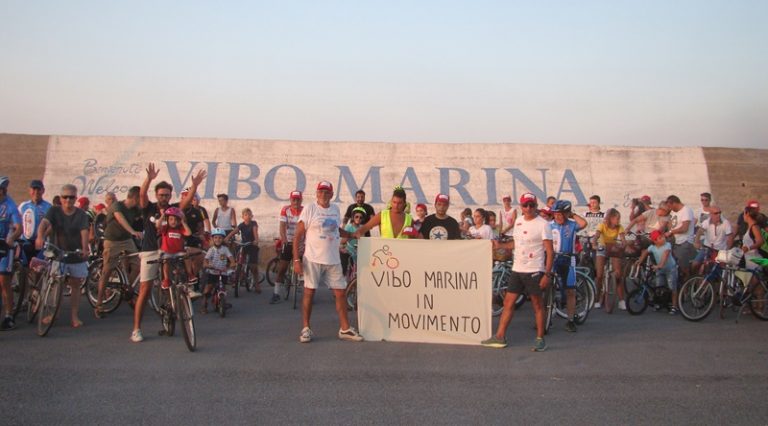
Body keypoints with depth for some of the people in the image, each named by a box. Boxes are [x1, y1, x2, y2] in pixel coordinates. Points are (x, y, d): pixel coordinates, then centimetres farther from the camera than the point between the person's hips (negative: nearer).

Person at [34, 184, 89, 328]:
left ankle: (74, 315, 13)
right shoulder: (54, 211, -1)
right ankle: (52, 313, 13)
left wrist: (85, 248, -32)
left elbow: (84, 232, -15)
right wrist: (40, 236, -39)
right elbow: (44, 222, -18)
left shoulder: (81, 215, -2)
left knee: (75, 285, 6)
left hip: (77, 256, 0)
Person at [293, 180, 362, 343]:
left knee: (340, 293, 6)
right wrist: (296, 259, -13)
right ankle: (305, 329, 13)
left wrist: (351, 235, 14)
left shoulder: (335, 209, 9)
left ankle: (345, 329, 15)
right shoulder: (310, 209, -6)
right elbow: (298, 235, -7)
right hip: (313, 259, -5)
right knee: (309, 292, 2)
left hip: (333, 260, 5)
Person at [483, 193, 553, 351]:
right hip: (517, 269, 6)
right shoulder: (518, 221, 10)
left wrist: (547, 274, -17)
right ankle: (500, 337, 14)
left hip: (534, 271, -6)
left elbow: (550, 251, -11)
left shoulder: (542, 224, -10)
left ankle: (540, 338, 15)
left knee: (537, 304, 3)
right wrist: (500, 245, 8)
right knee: (508, 302, 8)